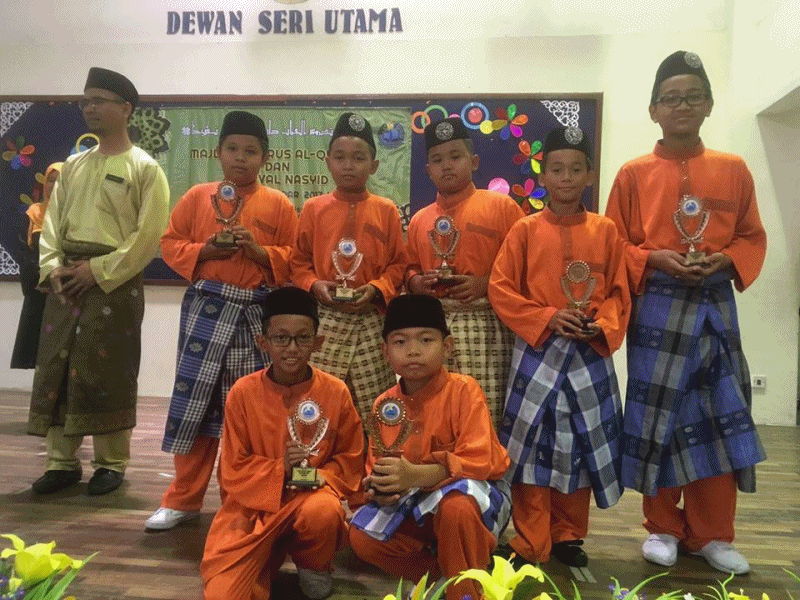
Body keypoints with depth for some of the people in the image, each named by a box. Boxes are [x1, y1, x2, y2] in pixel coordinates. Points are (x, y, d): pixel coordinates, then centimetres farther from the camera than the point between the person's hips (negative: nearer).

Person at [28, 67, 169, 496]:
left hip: (116, 284, -6)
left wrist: (98, 270, -14)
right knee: (56, 371, 6)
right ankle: (62, 461, 19)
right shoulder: (73, 165, 16)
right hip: (67, 282, 6)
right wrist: (53, 267, -2)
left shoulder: (145, 168, -3)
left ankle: (112, 463, 14)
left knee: (109, 375, -1)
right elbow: (52, 221, 14)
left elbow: (149, 235, -11)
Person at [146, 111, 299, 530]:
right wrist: (204, 251, -10)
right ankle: (184, 498, 20)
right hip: (205, 311, 1)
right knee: (194, 400, 5)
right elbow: (170, 243, 8)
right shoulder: (197, 196, 8)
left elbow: (295, 260, 2)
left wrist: (260, 251, -15)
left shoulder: (278, 204, 3)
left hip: (256, 316, -1)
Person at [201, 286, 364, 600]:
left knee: (323, 511, -35)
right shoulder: (243, 392, -9)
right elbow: (233, 469, -4)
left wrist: (319, 477, -18)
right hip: (254, 502, 0)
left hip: (312, 493, 1)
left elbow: (350, 459, 2)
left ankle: (314, 566, 1)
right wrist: (281, 471, -20)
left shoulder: (336, 392, -8)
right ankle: (269, 556, 17)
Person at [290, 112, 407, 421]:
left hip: (371, 321, 0)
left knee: (374, 404, 5)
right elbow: (299, 261, 10)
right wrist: (314, 285, -9)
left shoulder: (386, 210, 4)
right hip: (324, 319, 0)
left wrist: (377, 288, -11)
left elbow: (398, 263, 5)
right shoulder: (313, 208, 6)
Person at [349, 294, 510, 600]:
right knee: (362, 537, -12)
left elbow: (479, 462, -26)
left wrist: (416, 474, -37)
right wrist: (379, 489, -19)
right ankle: (444, 570, 3)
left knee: (455, 506, -38)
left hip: (472, 489, -5)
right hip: (417, 499, 5)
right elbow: (377, 466, 5)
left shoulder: (463, 390, -19)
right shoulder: (384, 405, -3)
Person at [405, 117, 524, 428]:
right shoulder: (419, 219, 16)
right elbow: (410, 268, 23)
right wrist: (417, 282, 1)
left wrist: (486, 284, -13)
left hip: (484, 326, -4)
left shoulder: (501, 206, 3)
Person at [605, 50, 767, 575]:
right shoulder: (634, 174, 0)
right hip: (657, 310, -2)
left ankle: (711, 535, 22)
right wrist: (656, 260, -15)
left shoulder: (734, 170, 6)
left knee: (719, 417, 5)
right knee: (657, 417, 3)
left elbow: (753, 238, 11)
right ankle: (663, 528, 21)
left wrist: (726, 260, -10)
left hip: (715, 307, 2)